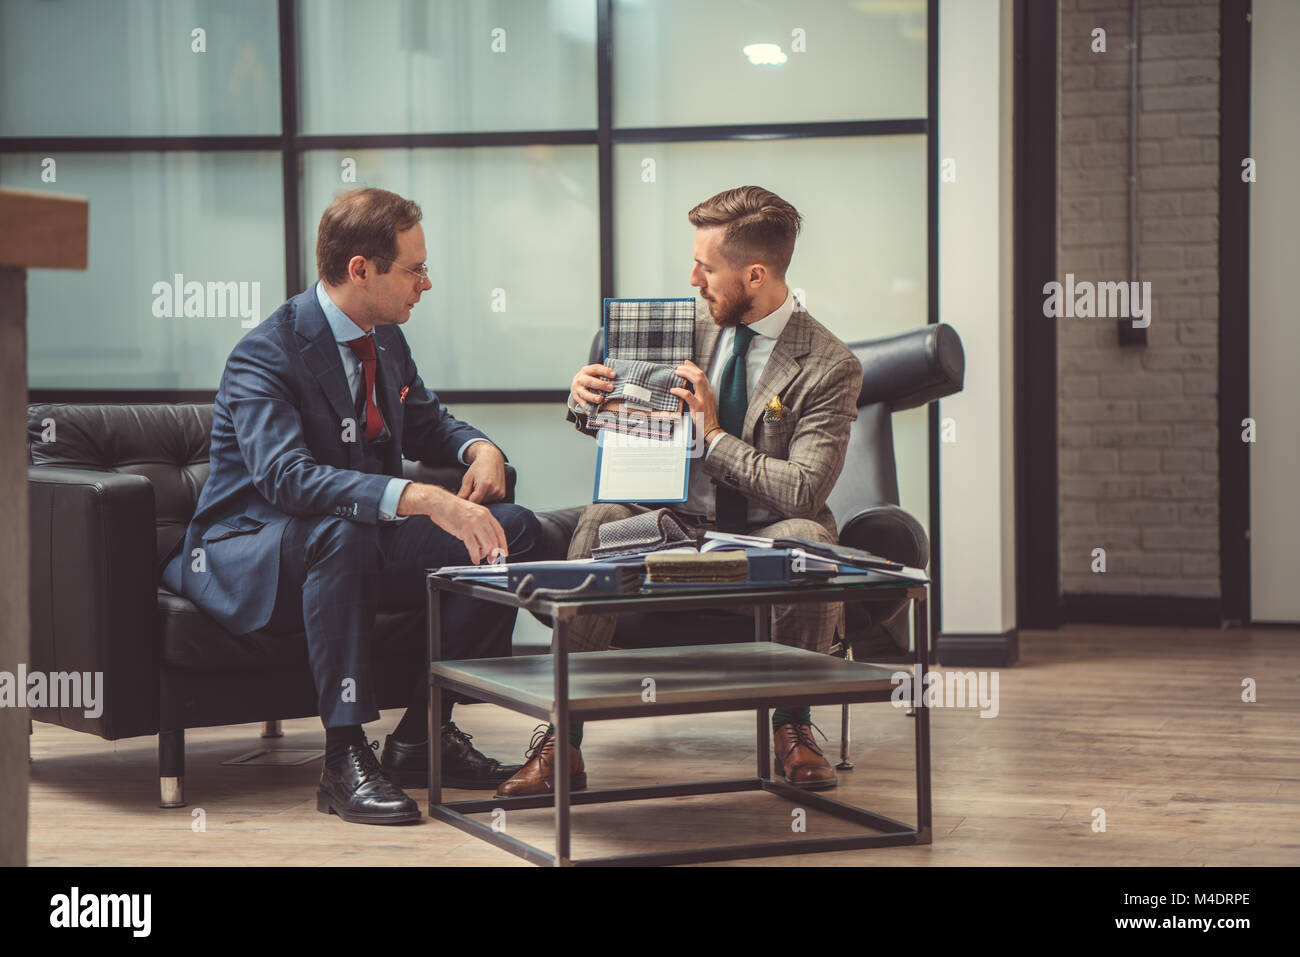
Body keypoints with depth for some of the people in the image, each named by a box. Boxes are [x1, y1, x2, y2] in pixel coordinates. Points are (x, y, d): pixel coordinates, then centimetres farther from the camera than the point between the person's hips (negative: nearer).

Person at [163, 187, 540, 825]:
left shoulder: (385, 340, 6)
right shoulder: (265, 356, -22)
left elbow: (425, 424, 23)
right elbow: (285, 474, -38)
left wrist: (479, 448, -3)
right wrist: (423, 499, -49)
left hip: (360, 545, 8)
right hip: (247, 562, -8)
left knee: (514, 528, -6)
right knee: (342, 530, -41)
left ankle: (421, 735, -5)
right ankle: (345, 759, -35)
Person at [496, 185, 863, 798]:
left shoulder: (829, 367, -10)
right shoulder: (693, 326, 5)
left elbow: (803, 492, -19)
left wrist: (714, 435, -22)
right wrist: (587, 399, -8)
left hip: (766, 546, -3)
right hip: (681, 529, 3)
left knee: (807, 536, -36)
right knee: (603, 519, -26)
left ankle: (792, 727, -16)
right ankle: (560, 741, -29)